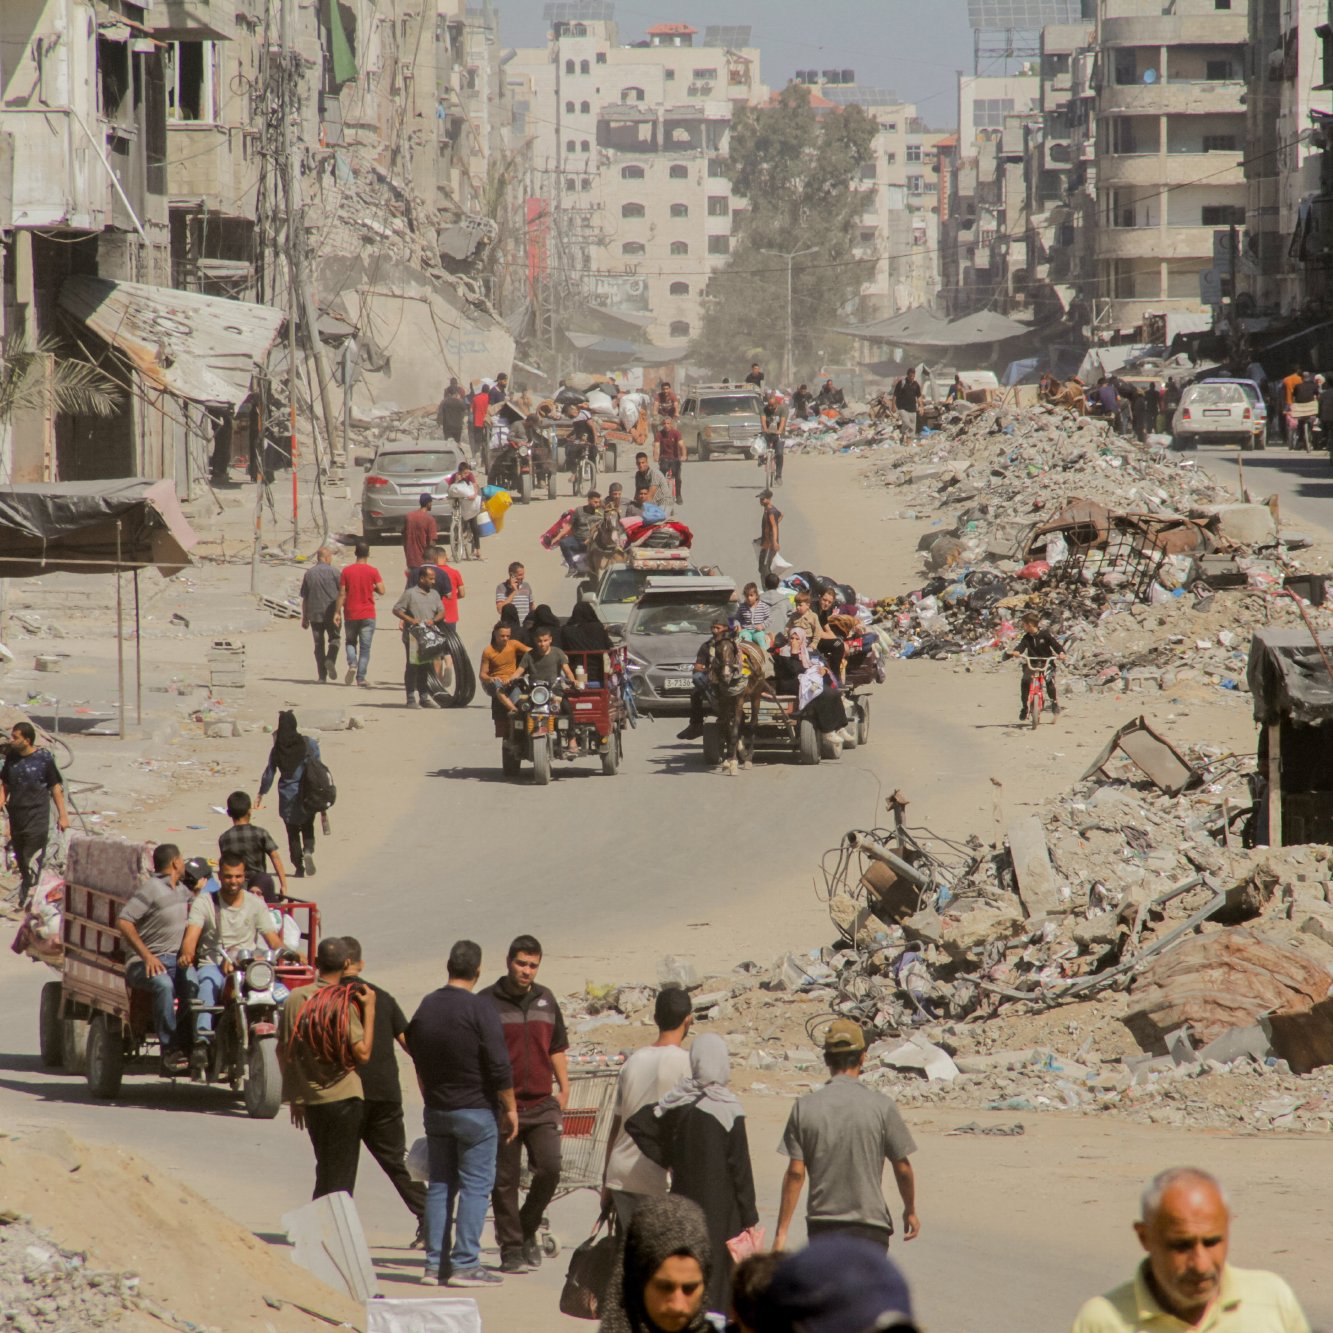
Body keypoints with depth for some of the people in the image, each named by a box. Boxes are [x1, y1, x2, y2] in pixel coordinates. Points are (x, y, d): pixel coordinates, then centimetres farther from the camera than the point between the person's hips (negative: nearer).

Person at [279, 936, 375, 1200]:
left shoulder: (294, 999, 2)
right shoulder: (345, 1005, -14)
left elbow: (282, 1050, 7)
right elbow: (363, 1053, -17)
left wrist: (294, 1097, 17)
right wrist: (369, 1010, -11)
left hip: (309, 1099, 5)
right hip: (344, 1098, -5)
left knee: (324, 1171, 19)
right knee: (341, 1177, 1)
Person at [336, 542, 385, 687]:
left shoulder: (346, 571, -2)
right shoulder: (372, 571, -5)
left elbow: (341, 593, -3)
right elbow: (381, 591, -7)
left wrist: (338, 612, 1)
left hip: (350, 614, 1)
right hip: (368, 615, -1)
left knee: (351, 642, 19)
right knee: (365, 647, 4)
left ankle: (352, 664, -7)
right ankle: (361, 677, 0)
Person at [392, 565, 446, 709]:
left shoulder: (434, 594, 12)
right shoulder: (410, 593, -5)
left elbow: (441, 611, 10)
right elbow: (397, 609, -6)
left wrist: (434, 620, -11)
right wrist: (410, 620, -19)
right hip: (412, 636, -5)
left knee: (425, 667, 10)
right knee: (412, 667, -3)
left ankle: (424, 697, 18)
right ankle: (410, 699, 1)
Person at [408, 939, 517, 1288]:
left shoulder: (426, 1007, 6)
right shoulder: (480, 1009, -14)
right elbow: (499, 1066, -15)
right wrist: (510, 1108, -6)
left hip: (436, 1111, 6)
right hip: (476, 1110, -6)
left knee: (440, 1184, 10)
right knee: (475, 1185, -2)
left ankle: (435, 1263, 8)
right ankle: (465, 1264, -7)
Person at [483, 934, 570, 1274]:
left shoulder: (546, 1000, 12)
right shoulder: (487, 1002, -2)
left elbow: (557, 1049, 22)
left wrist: (563, 1089, 14)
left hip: (541, 1104, 3)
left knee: (549, 1170, -9)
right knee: (505, 1180, 0)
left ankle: (527, 1230, 13)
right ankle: (511, 1248, 8)